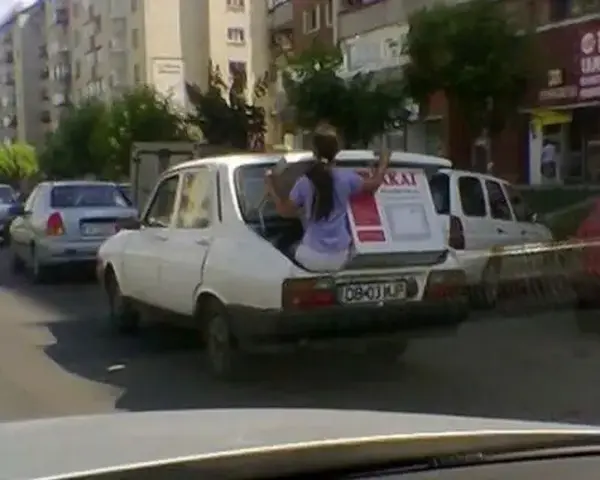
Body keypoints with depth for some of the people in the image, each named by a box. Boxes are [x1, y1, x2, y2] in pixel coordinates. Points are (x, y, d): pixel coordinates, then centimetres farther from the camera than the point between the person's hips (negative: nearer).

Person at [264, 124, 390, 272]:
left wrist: (271, 188, 18)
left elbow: (285, 211, 4)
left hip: (312, 258, -1)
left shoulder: (304, 183, -11)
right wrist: (384, 162, 28)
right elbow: (374, 184, 11)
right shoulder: (346, 178, -8)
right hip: (339, 259, 1)